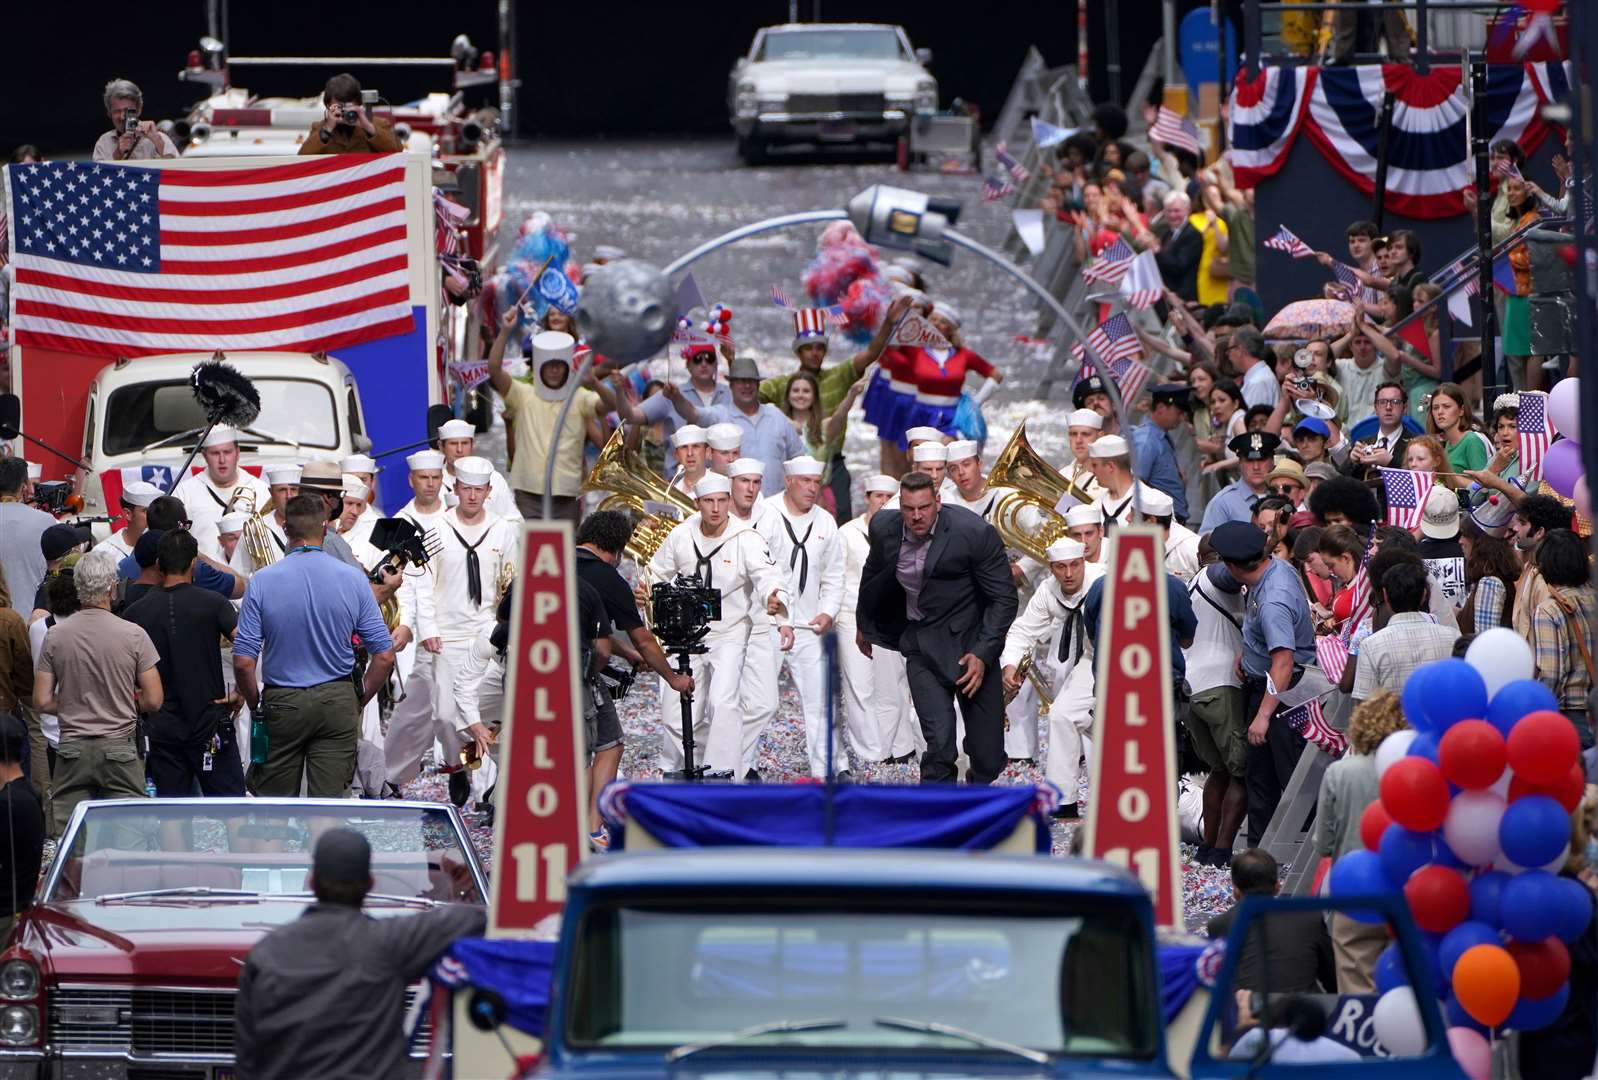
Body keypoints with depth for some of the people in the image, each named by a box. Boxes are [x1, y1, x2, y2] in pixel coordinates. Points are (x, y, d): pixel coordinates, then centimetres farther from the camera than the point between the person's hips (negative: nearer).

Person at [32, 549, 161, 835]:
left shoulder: (55, 636, -1)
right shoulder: (133, 635, -7)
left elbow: (42, 701, 1)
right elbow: (153, 701, -4)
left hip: (72, 750, 2)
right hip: (119, 745, -2)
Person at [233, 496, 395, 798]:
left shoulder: (263, 582, -8)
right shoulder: (353, 580, -4)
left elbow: (243, 661, -10)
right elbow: (384, 656, -4)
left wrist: (256, 704, 6)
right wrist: (360, 699, 10)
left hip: (282, 703, -1)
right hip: (337, 700, 1)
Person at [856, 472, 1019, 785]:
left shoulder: (975, 533, -17)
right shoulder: (884, 527, -4)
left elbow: (1003, 599, -10)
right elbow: (874, 572, 19)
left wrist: (983, 654, -18)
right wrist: (864, 623, 33)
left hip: (969, 642, -2)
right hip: (920, 643, 2)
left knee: (988, 758, 1)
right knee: (939, 743, -17)